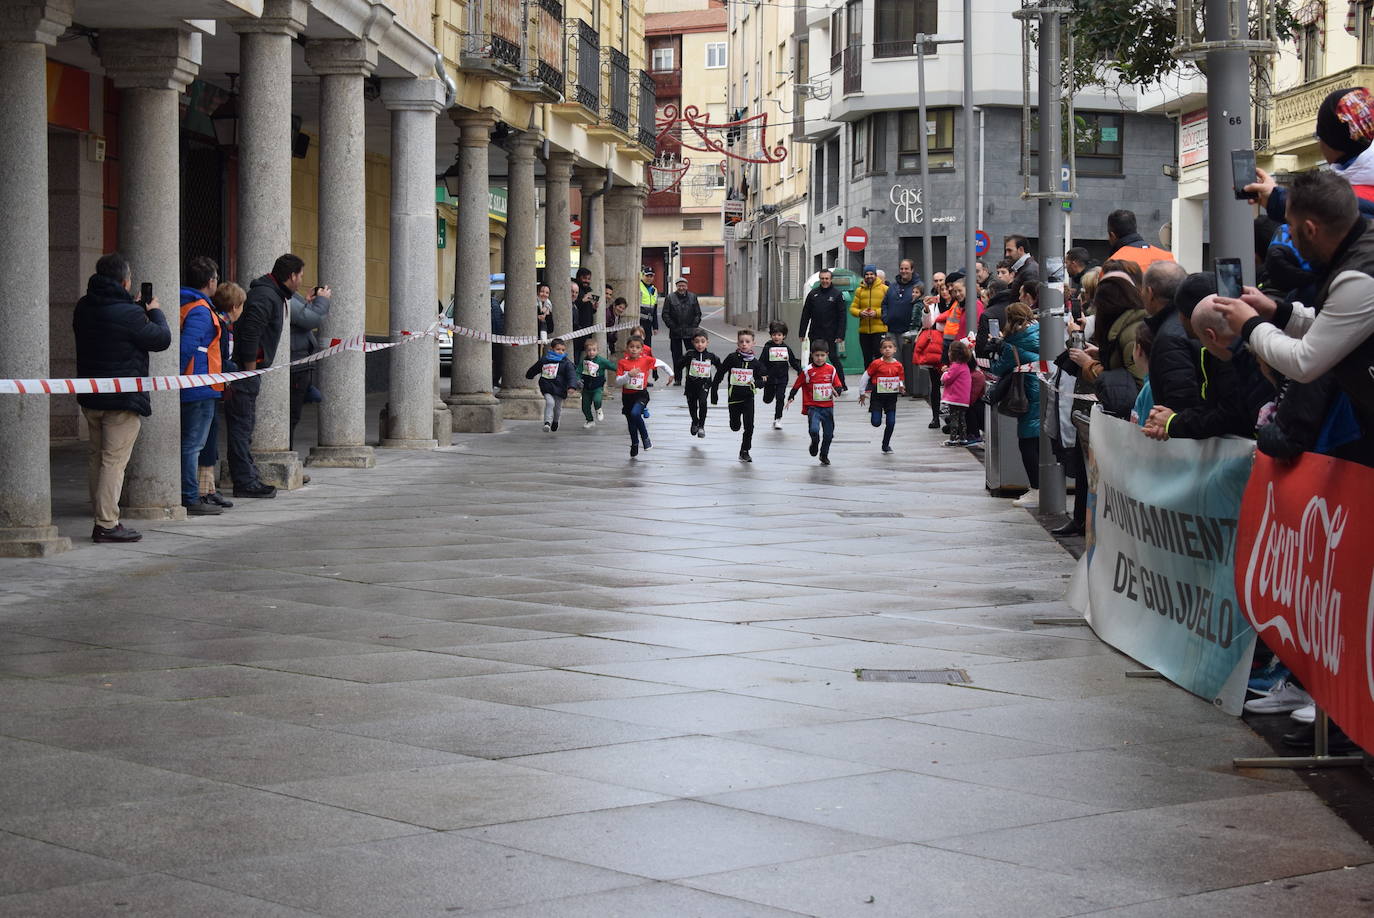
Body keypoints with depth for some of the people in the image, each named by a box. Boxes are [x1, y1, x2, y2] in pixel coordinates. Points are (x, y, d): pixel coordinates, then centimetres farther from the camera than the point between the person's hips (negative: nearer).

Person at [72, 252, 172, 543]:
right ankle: (107, 525, -7)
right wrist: (154, 311, 8)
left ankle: (101, 519, 19)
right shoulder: (128, 314, -19)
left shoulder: (83, 308, 6)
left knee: (98, 457, 15)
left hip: (91, 397, 8)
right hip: (121, 399, -8)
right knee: (114, 460, -6)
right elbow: (162, 339, -10)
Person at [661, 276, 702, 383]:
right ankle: (677, 379, 10)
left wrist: (694, 326, 0)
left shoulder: (693, 297, 7)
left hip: (690, 332, 1)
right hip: (675, 333, -1)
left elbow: (698, 314, 11)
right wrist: (672, 326, -6)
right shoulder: (670, 298, 2)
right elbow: (665, 314, 1)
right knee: (677, 356, 4)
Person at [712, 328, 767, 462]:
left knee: (749, 426, -8)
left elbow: (762, 380, -1)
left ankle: (744, 451, 6)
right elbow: (719, 374, 0)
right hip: (734, 397, 0)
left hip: (748, 397, 0)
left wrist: (756, 383, -25)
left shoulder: (755, 362, -1)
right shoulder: (732, 359, -5)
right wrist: (714, 392, 0)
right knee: (735, 426, 11)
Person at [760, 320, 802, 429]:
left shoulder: (787, 349, 2)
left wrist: (801, 371, -1)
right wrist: (763, 373, -22)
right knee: (768, 399, 10)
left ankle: (778, 419, 3)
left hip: (782, 379, 1)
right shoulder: (768, 349, -5)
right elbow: (762, 363, -8)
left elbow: (793, 362, 9)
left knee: (780, 398, -5)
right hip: (770, 378, -1)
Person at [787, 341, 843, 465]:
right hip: (813, 407, -3)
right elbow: (797, 385, 1)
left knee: (829, 434, 11)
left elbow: (838, 385, 5)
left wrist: (837, 390, -16)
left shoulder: (831, 369, 1)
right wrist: (791, 398, -6)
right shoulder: (807, 371, -7)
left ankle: (824, 455, 33)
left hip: (828, 407, 3)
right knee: (814, 430, -22)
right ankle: (815, 443, 13)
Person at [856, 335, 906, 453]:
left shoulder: (898, 365, 0)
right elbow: (865, 377, -1)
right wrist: (862, 393, 3)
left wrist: (901, 387, -14)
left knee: (891, 423, -1)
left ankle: (886, 445, 16)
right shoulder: (876, 364, -9)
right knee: (876, 423, -5)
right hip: (878, 396, -2)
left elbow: (901, 380, 9)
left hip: (891, 396, 2)